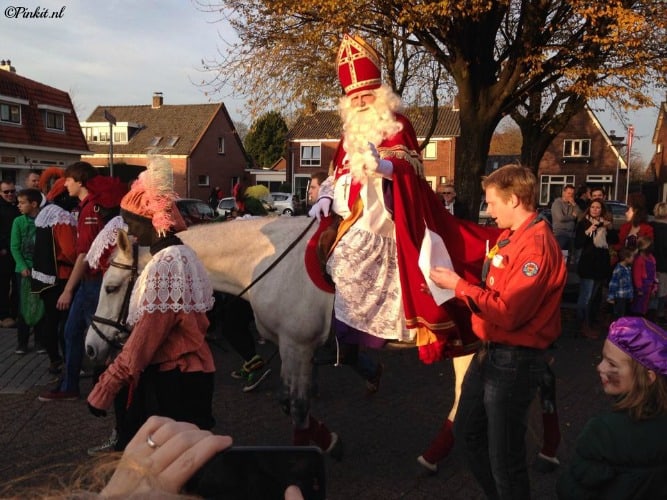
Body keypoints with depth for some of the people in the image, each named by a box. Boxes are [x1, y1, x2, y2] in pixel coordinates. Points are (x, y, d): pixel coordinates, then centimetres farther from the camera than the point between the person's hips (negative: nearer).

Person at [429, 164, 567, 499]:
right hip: (489, 352, 10)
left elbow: (508, 312, -27)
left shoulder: (536, 246, -22)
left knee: (504, 457, 5)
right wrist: (456, 280, -2)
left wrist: (459, 286, -18)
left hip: (513, 361, -10)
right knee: (467, 433, 24)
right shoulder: (509, 236, 9)